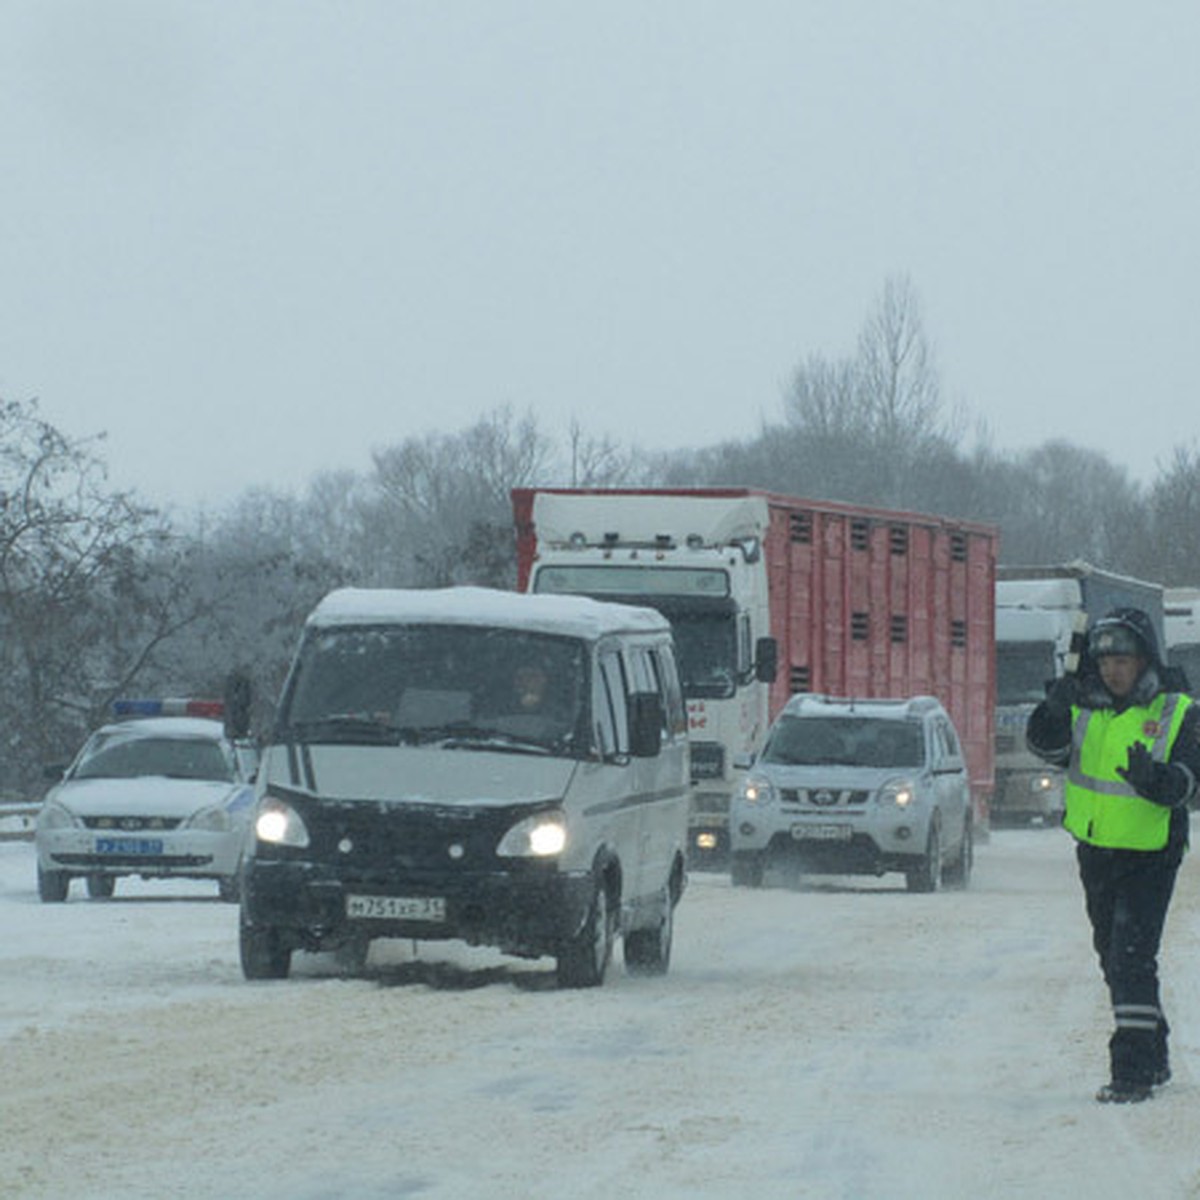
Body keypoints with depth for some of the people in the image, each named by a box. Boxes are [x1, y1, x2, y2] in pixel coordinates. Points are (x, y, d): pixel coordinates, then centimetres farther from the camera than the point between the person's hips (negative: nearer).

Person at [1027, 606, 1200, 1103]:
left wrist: (1154, 778, -39)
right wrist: (1054, 714, -31)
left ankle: (1134, 1069, -17)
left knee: (1133, 957, -16)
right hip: (1096, 852, 5)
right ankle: (1153, 1057, 31)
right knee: (1113, 955, 16)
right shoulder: (1084, 708, 3)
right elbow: (1048, 747, -11)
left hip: (1149, 857, -5)